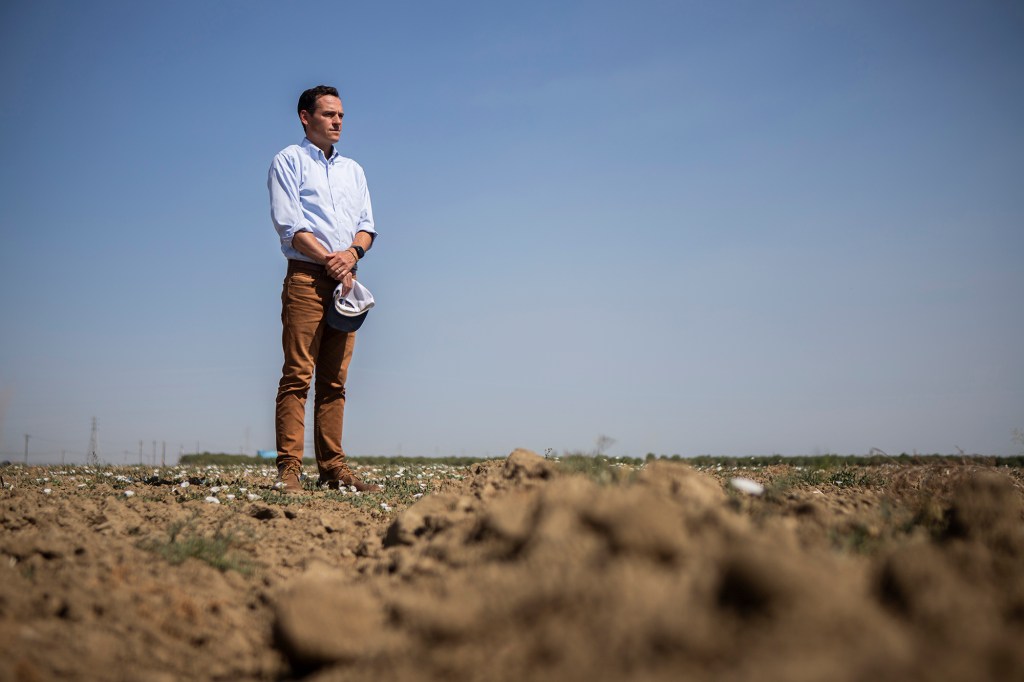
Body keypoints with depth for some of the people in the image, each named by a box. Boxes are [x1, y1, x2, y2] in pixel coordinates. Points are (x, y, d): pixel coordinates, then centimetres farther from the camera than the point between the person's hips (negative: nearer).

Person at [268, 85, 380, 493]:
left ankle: (332, 468, 4)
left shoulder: (353, 169, 23)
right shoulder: (288, 161, 4)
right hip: (306, 276, -6)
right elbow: (288, 224, -7)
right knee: (297, 375, -10)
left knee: (334, 380, 4)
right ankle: (289, 470, -11)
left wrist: (352, 254, -6)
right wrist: (329, 260, -13)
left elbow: (367, 225, 15)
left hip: (345, 281, 6)